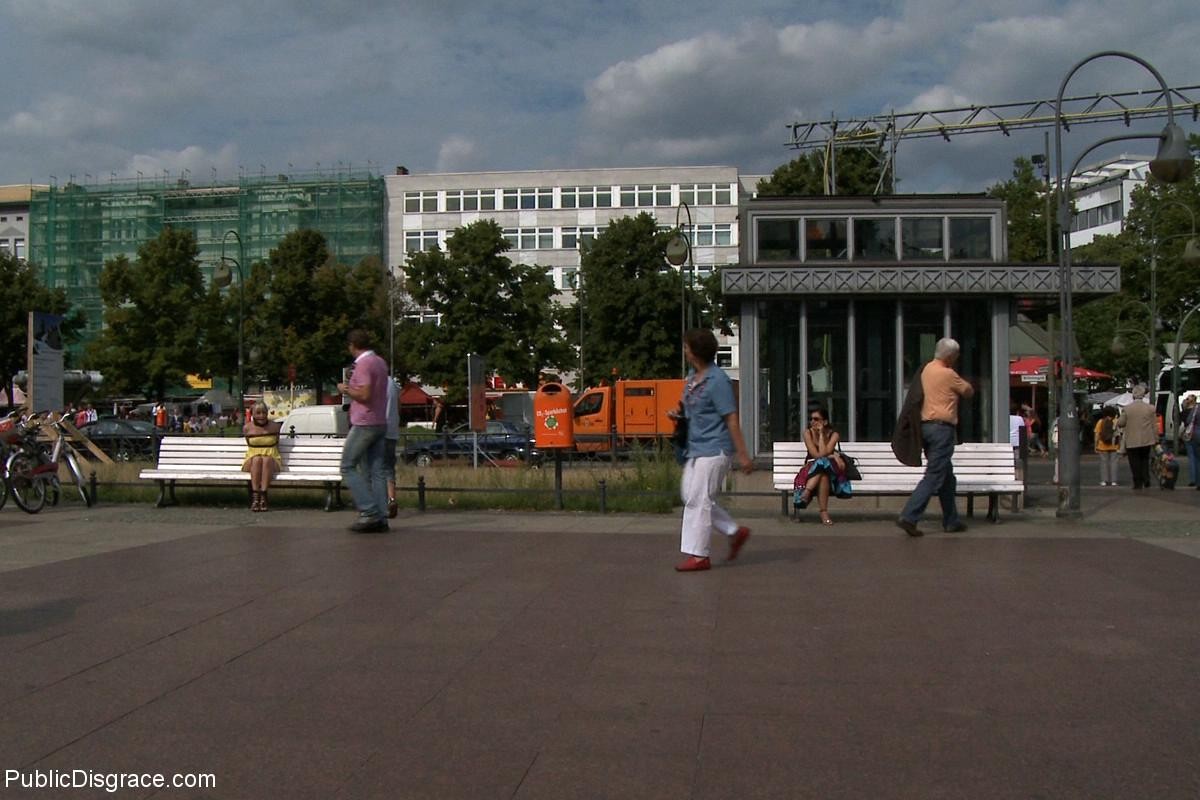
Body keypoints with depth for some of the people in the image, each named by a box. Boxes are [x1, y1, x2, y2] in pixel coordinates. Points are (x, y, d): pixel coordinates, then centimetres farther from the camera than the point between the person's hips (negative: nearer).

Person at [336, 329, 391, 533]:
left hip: (364, 424, -9)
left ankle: (369, 512, -10)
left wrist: (345, 389, -7)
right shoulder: (380, 362, 15)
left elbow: (364, 394, -21)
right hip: (380, 423, 9)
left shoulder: (363, 364, -13)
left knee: (348, 467, -1)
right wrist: (353, 385, 24)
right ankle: (380, 518, 3)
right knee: (376, 471, 6)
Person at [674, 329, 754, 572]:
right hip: (695, 447, 10)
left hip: (713, 449, -10)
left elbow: (731, 419, -18)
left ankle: (698, 556, 3)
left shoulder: (717, 380, -18)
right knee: (689, 495, 13)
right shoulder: (692, 376, 9)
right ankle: (735, 532, 24)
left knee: (698, 500, -6)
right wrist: (679, 412, 6)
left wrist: (742, 454, -19)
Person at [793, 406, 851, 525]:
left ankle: (806, 492, -38)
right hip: (812, 469, 0)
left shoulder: (833, 435, -4)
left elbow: (822, 454, -19)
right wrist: (834, 455, -14)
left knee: (822, 463, -36)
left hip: (831, 470, 0)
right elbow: (815, 455, -12)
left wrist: (821, 434, -16)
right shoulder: (808, 433, -2)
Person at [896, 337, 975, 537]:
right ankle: (909, 517, -17)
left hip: (926, 425, 9)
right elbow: (969, 391, 2)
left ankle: (951, 521, 20)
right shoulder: (948, 374, -11)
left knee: (947, 476, 16)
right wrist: (961, 386, 21)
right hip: (942, 428, -9)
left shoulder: (927, 369, 12)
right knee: (934, 476, -9)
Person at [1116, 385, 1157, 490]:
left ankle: (1138, 484, 4)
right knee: (1145, 461, 19)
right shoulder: (1150, 408, -3)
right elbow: (1154, 425, 0)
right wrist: (1156, 440, 7)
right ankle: (1146, 482, 14)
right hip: (1146, 440, 3)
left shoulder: (1127, 408, -10)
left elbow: (1120, 423, -7)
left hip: (1132, 441, -2)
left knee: (1135, 463, 4)